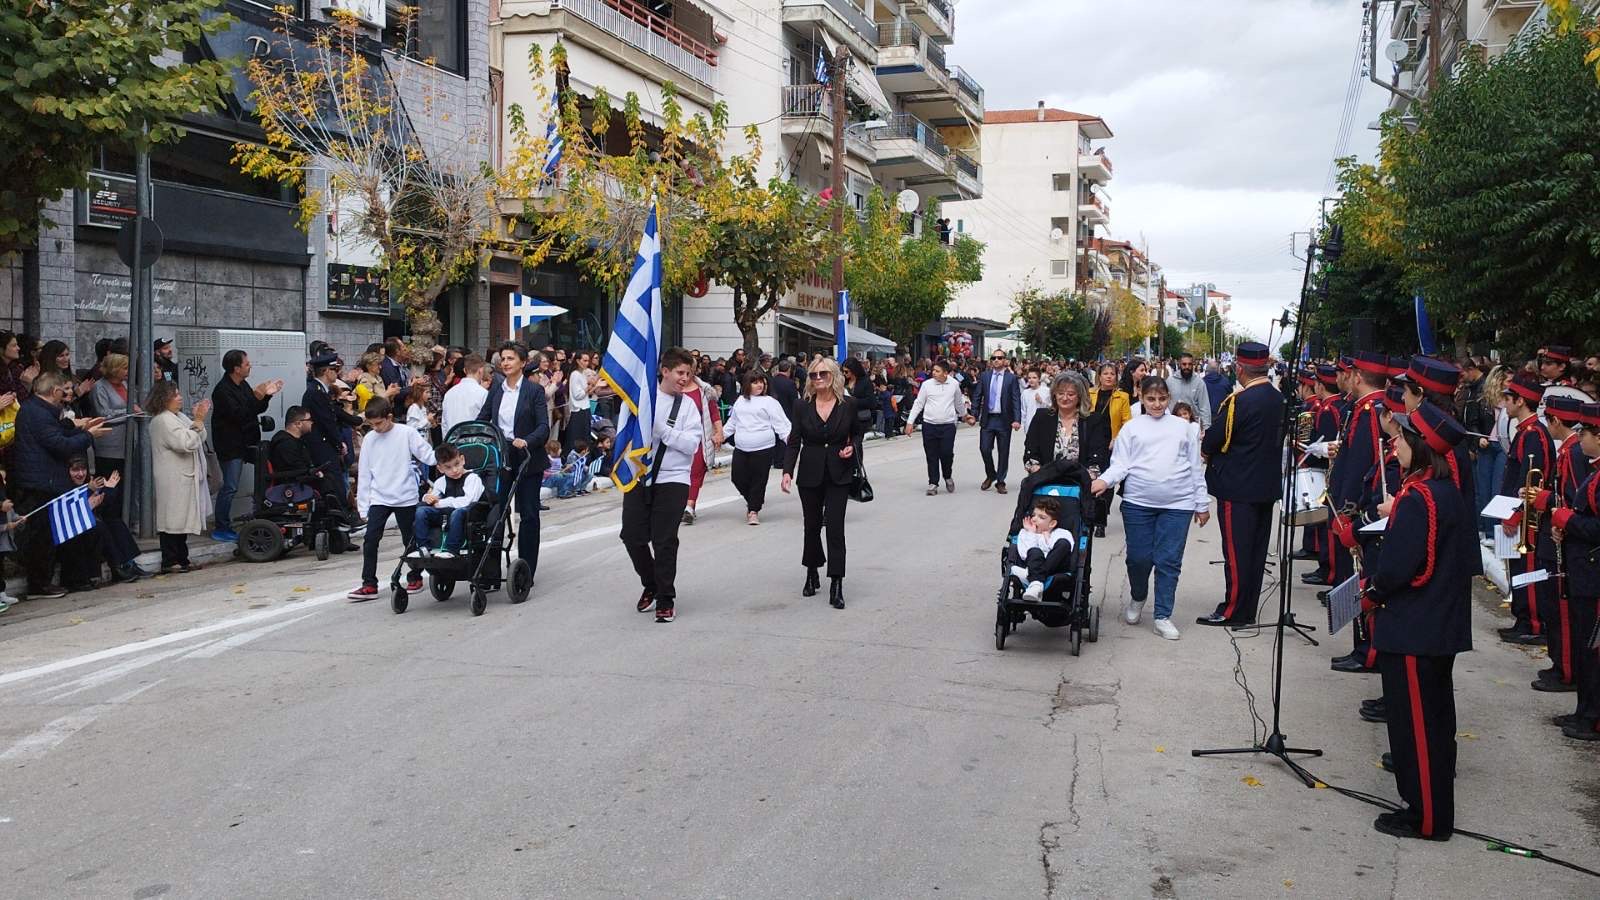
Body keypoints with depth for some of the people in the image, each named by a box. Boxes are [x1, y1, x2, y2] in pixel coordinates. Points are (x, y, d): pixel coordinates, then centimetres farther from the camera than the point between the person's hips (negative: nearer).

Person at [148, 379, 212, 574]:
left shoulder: (179, 416, 16)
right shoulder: (162, 421, -14)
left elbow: (199, 439, 16)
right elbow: (186, 443, -23)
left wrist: (199, 419, 2)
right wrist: (198, 421, -17)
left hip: (185, 477, 10)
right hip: (173, 481, -10)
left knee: (183, 519, 12)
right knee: (173, 519, -5)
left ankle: (182, 559, 18)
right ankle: (170, 561, 0)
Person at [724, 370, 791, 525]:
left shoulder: (769, 402, -1)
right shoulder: (740, 401, 15)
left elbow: (780, 423, -6)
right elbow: (732, 422, 26)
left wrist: (789, 437, -18)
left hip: (763, 448, -4)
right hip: (741, 448, 5)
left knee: (758, 479, -1)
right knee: (738, 477, 2)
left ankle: (754, 510, 13)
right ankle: (752, 501, 29)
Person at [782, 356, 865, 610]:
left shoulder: (848, 404, -2)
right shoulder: (803, 406, -1)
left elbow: (857, 433, 13)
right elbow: (794, 441, -1)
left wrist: (853, 447, -8)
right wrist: (787, 471, -12)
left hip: (838, 474, -1)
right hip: (810, 473, 2)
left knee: (835, 527, -8)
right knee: (812, 525, 12)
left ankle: (836, 585, -8)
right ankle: (812, 575, 31)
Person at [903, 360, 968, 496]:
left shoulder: (954, 384, 3)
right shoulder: (927, 384, -2)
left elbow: (959, 402, 21)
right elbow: (918, 404, 4)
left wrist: (964, 415, 34)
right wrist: (910, 422, 1)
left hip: (948, 425, 0)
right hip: (929, 425, 0)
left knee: (947, 454, -7)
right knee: (932, 456, 3)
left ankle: (948, 477, 20)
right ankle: (933, 484, 13)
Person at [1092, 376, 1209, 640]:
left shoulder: (1182, 427, 12)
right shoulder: (1132, 428, 8)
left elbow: (1196, 468, 14)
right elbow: (1120, 464, 2)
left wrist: (1202, 503, 12)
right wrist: (1104, 480, -18)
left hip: (1177, 504, 1)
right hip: (1138, 502, 0)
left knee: (1169, 560, -2)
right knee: (1139, 557, 3)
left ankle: (1163, 616, 7)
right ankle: (1137, 598, 32)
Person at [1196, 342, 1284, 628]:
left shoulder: (1239, 401, -19)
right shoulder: (1278, 399, 5)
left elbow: (1214, 440, -16)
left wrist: (1204, 447, 8)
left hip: (1238, 488, -8)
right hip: (1268, 485, 8)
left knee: (1236, 551, -2)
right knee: (1257, 549, 13)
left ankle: (1233, 611, 4)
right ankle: (1248, 610, 21)